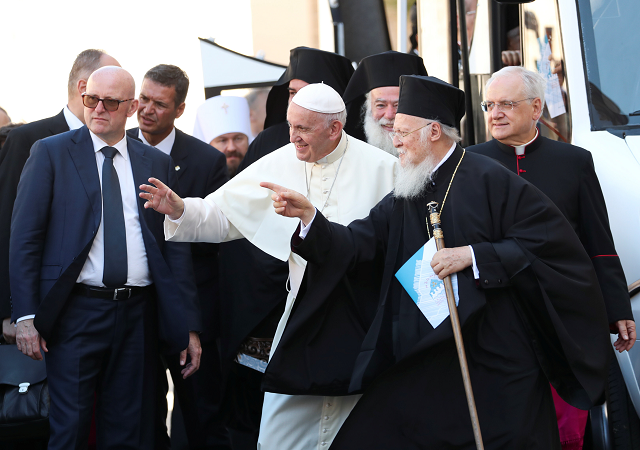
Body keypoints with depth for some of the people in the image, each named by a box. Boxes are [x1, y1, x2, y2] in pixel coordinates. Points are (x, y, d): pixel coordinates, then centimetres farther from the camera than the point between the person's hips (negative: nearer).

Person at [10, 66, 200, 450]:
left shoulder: (157, 163, 11)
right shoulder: (50, 153, 3)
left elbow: (177, 246, 10)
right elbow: (25, 238, 0)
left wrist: (189, 325, 5)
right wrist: (25, 316, -9)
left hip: (138, 316, 3)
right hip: (75, 313, -2)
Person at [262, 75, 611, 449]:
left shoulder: (487, 179, -7)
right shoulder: (404, 198, 12)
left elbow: (551, 242, -13)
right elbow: (354, 246, 3)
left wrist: (473, 255, -17)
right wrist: (308, 214, -12)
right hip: (423, 365, 6)